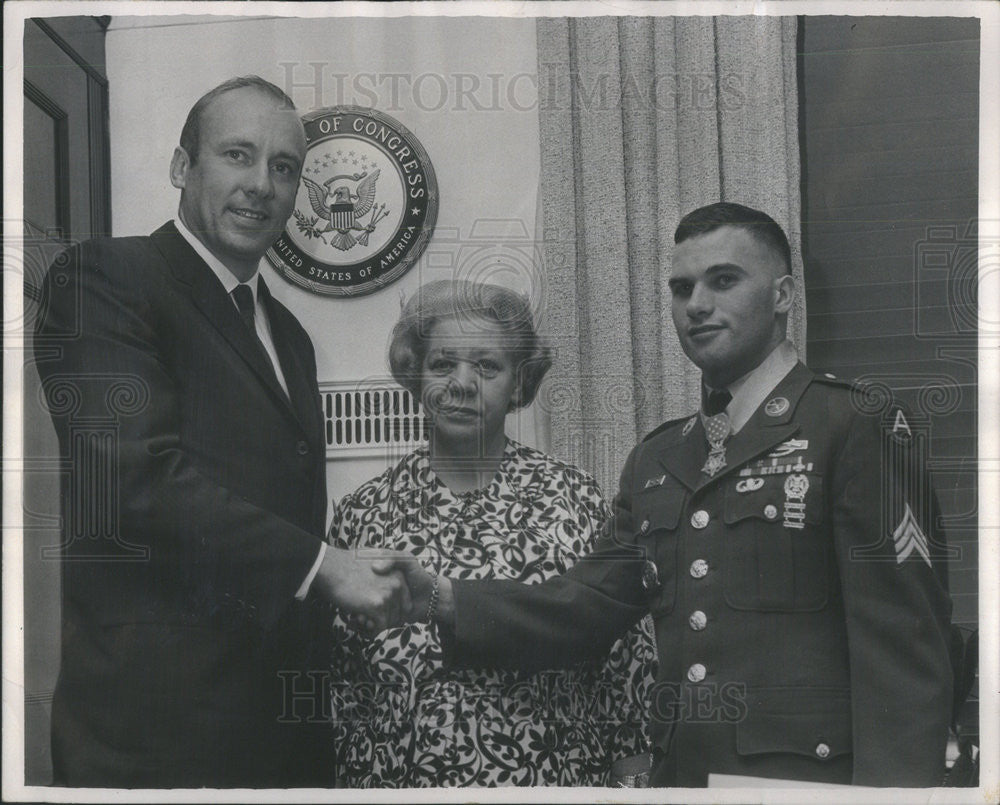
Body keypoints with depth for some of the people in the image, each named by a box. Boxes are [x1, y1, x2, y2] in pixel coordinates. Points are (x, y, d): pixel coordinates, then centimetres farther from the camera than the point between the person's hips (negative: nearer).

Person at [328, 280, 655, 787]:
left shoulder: (573, 498, -4)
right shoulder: (362, 513, -3)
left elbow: (625, 665, -1)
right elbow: (339, 689, 3)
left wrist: (635, 778, -4)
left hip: (557, 778, 0)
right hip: (400, 778, 1)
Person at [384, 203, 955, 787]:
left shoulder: (857, 428, -7)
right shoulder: (656, 460, 12)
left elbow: (900, 639, -12)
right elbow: (591, 605, 6)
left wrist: (891, 783, -20)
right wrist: (444, 600, -6)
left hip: (808, 777, -5)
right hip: (679, 772, 6)